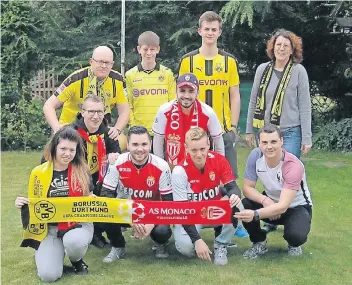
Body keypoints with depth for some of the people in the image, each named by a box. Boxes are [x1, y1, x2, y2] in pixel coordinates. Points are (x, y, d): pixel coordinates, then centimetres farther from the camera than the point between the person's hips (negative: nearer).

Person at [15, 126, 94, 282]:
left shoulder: (82, 171, -3)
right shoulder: (39, 173, -3)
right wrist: (23, 205, -14)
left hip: (78, 223, 0)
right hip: (50, 228, 0)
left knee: (74, 241, -38)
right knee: (48, 275, -21)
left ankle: (76, 260, 0)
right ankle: (43, 252, 16)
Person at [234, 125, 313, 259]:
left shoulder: (293, 166, -33)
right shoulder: (256, 156, -19)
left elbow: (283, 206, -39)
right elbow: (247, 187, -12)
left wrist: (255, 214, -55)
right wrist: (265, 200, -33)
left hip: (296, 207, -4)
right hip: (271, 202, 4)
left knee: (296, 235, -35)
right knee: (242, 207, -25)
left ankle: (294, 245, 6)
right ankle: (259, 243, 3)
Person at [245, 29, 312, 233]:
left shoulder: (298, 71, -4)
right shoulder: (263, 69, 4)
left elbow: (305, 106, -3)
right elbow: (254, 102, 10)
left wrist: (307, 138, -6)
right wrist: (250, 130, 9)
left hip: (290, 133, -3)